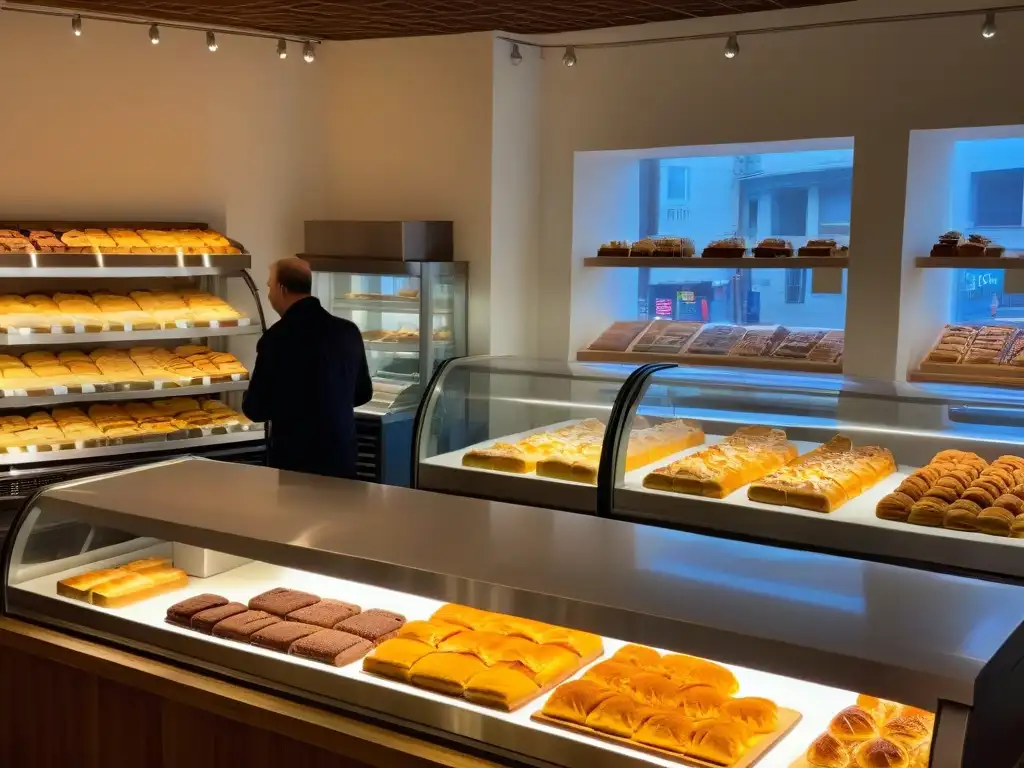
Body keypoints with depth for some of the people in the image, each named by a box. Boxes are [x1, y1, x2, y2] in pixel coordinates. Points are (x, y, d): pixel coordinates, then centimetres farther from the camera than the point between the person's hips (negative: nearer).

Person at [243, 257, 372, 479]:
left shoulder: (277, 338, -16)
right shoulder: (348, 331, 0)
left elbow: (255, 409, -10)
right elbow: (363, 393, 12)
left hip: (294, 459, -5)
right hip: (342, 457, 5)